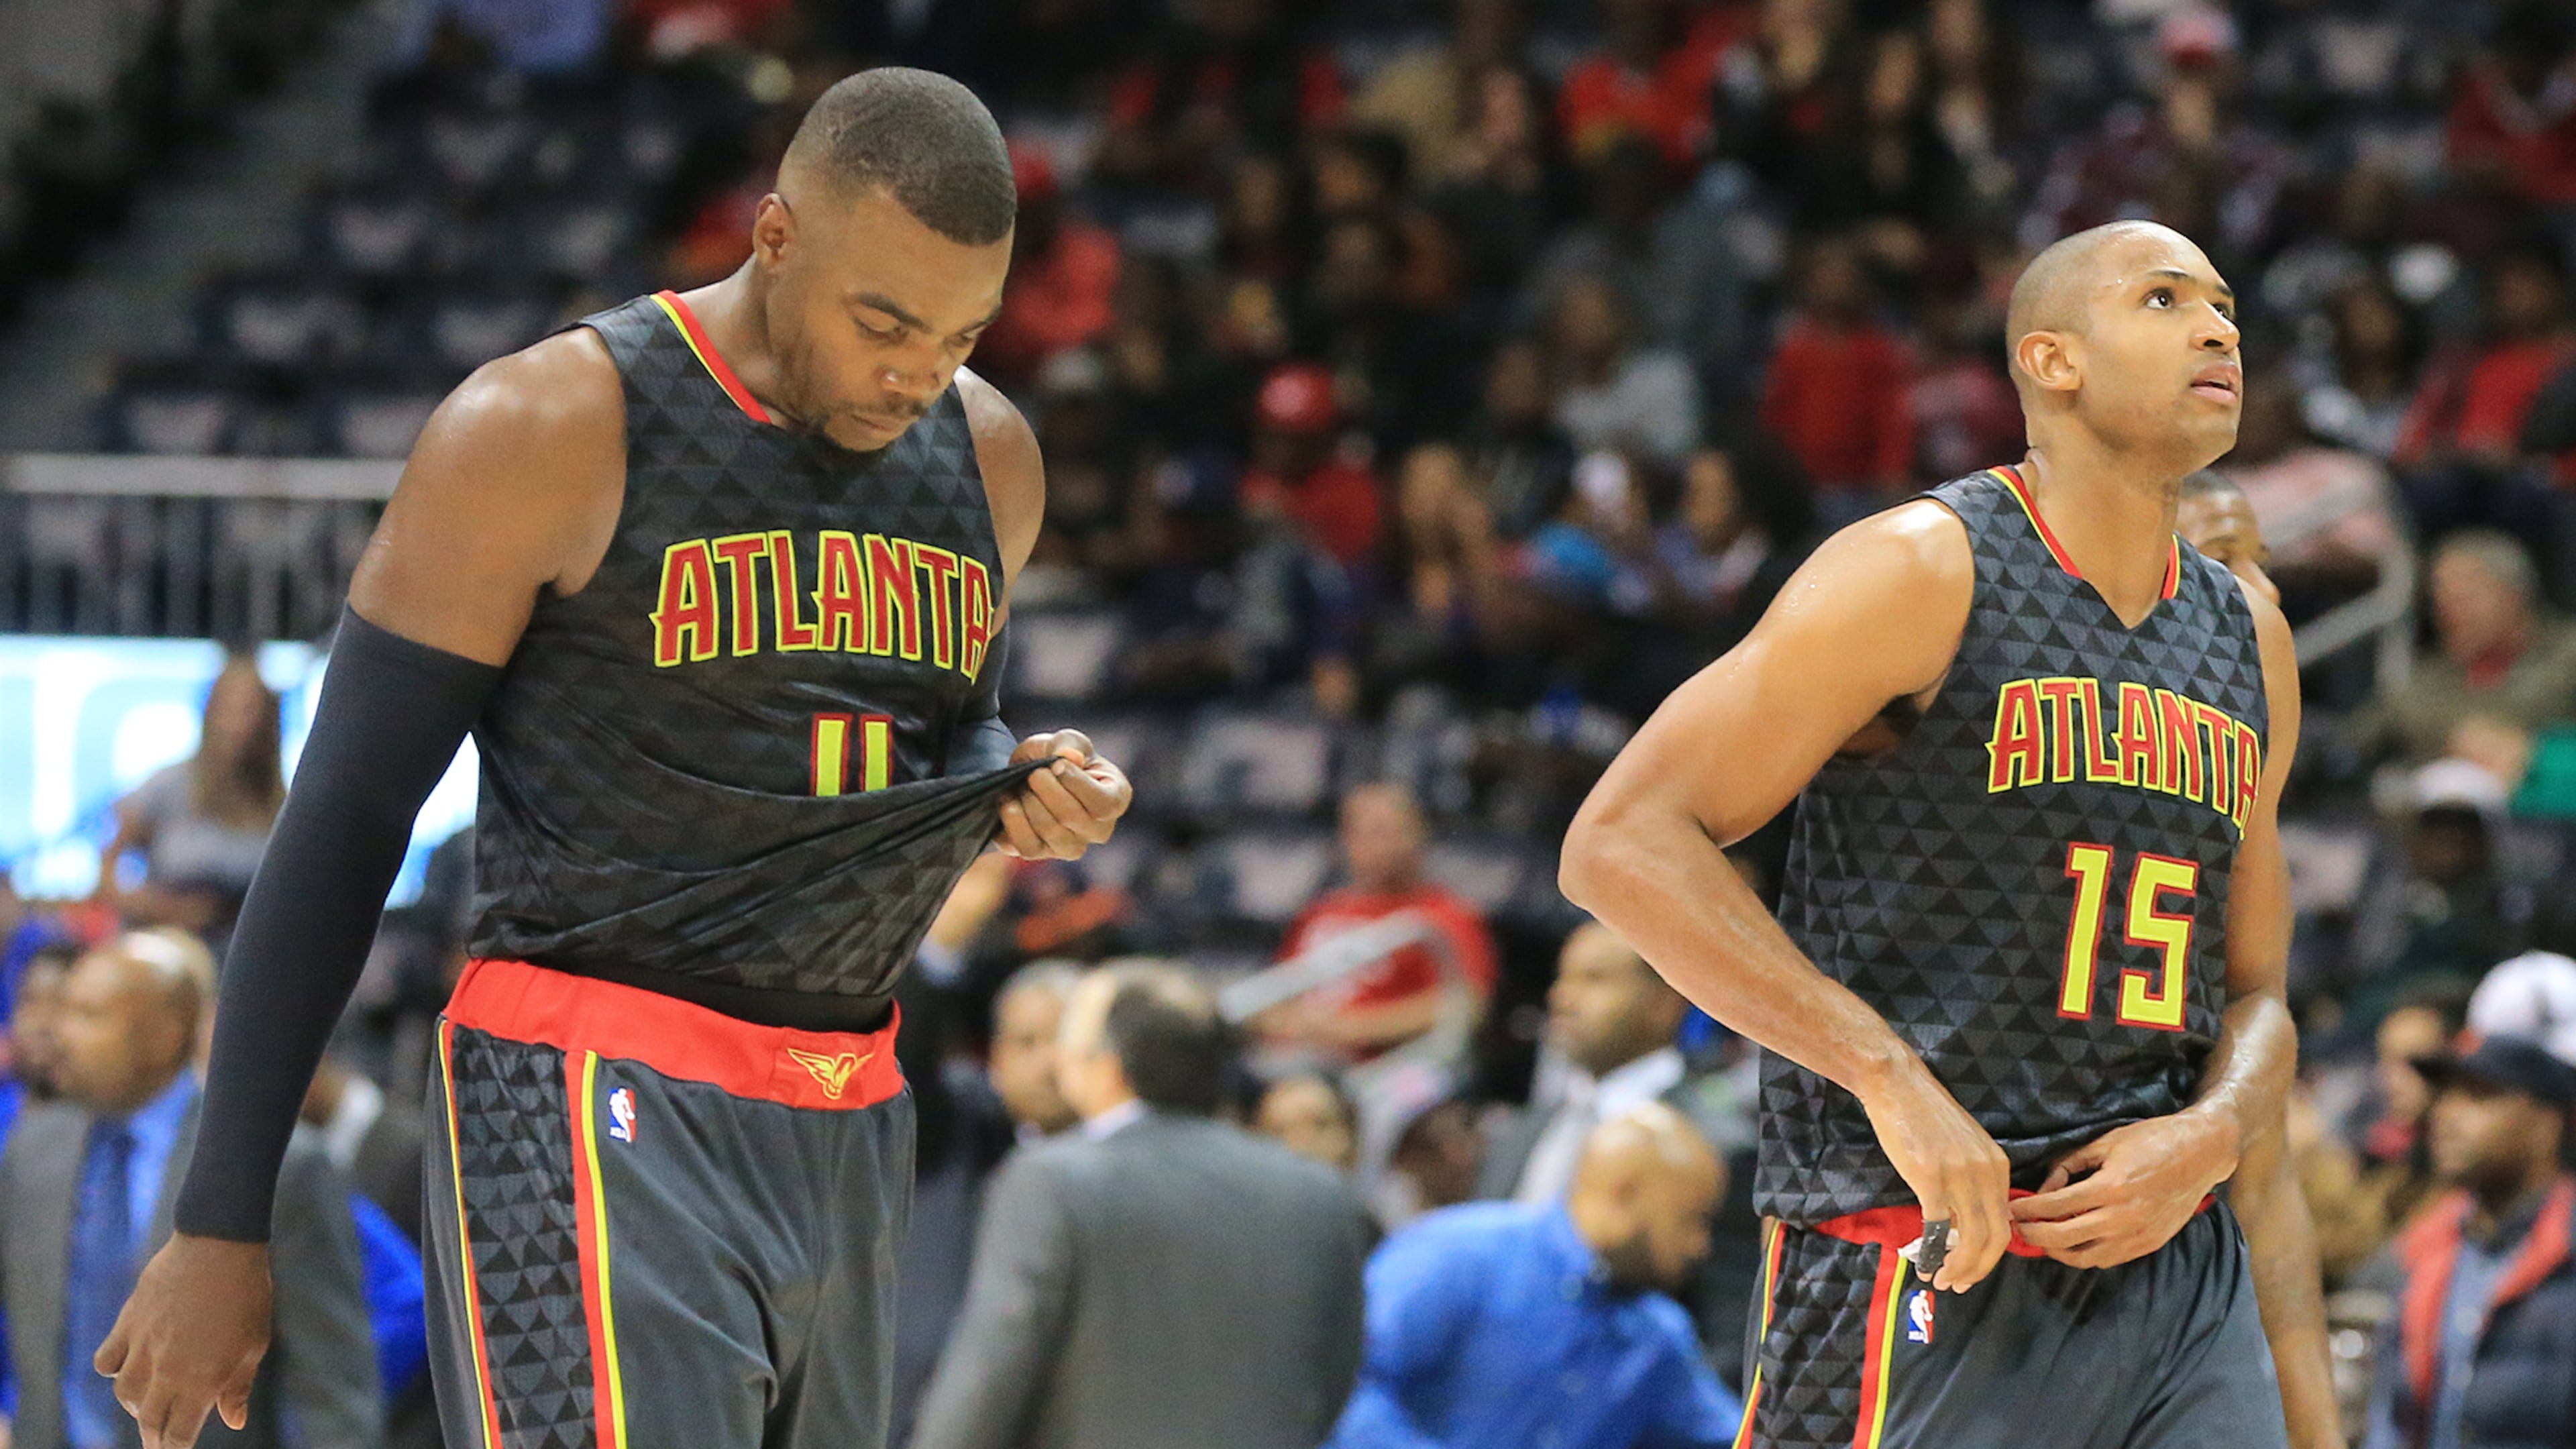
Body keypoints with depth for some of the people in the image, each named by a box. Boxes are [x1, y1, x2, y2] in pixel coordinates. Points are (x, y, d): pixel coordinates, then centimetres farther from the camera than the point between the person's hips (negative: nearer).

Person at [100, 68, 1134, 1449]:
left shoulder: (984, 456, 10)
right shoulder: (549, 429, -8)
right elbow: (344, 825, -6)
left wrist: (1023, 794, 1)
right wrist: (221, 1230, -8)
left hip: (849, 1124, 7)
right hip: (594, 1112, -7)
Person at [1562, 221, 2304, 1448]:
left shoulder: (2250, 640, 16)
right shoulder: (1925, 574, -6)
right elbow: (1620, 844, -13)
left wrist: (2207, 1140, -3)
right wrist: (1894, 1077, -20)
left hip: (2178, 1265, 7)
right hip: (1924, 1279, -6)